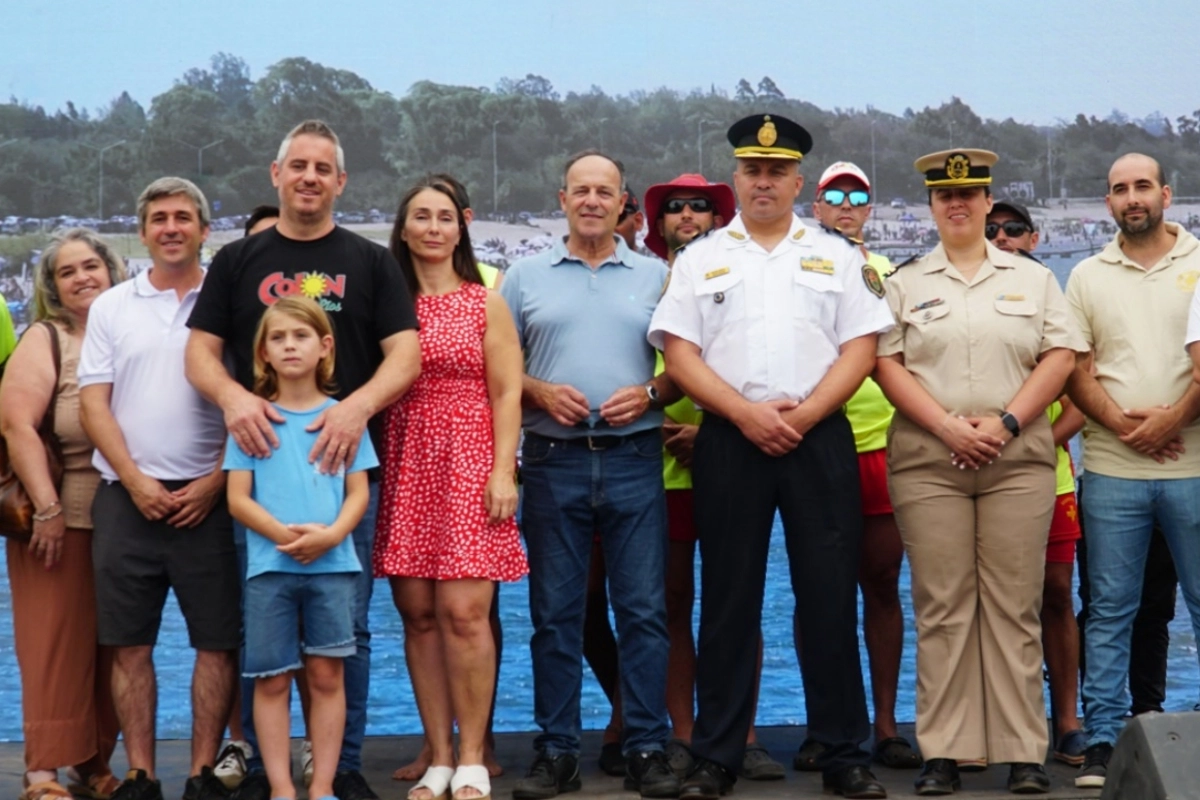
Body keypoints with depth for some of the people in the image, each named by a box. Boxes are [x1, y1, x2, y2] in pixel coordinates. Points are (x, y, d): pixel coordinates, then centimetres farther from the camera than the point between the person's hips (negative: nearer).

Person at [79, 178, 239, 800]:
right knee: (129, 642, 3)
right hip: (127, 496, 2)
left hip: (207, 497, -1)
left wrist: (215, 482, -8)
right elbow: (93, 403, 6)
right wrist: (135, 481, -6)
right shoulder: (111, 307, 11)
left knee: (217, 639, -1)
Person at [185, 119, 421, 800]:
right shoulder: (238, 260, 11)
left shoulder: (370, 262, 9)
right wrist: (232, 396, -15)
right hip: (260, 460, 1)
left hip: (345, 463, 0)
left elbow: (406, 355, 1)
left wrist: (359, 405, -18)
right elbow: (202, 350, 7)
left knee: (347, 627, 3)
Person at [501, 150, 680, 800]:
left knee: (643, 609, -1)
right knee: (554, 612, 4)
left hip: (634, 458, 0)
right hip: (554, 460, 0)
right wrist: (539, 392, -9)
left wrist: (650, 394, -9)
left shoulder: (656, 277, 11)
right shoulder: (526, 277, 10)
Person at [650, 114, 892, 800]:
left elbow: (861, 349, 4)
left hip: (819, 436, 0)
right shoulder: (701, 259, 12)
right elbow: (679, 353, 2)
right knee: (728, 598, 3)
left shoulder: (837, 256, 12)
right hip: (729, 440, 0)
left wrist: (803, 414, -11)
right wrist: (746, 412, -10)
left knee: (831, 597, 0)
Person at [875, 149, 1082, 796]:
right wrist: (949, 428, -10)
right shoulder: (904, 284, 11)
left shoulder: (1033, 278, 13)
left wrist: (1005, 423, -9)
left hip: (1019, 461, 0)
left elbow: (1060, 357, 5)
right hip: (927, 464, 0)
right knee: (941, 608, -1)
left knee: (1015, 606, -1)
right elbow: (887, 364, 2)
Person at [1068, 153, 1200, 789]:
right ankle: (1102, 739, 8)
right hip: (1112, 469, 1)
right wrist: (1120, 423, -10)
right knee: (1109, 610, 4)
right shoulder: (1088, 276, 10)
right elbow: (1075, 369, 5)